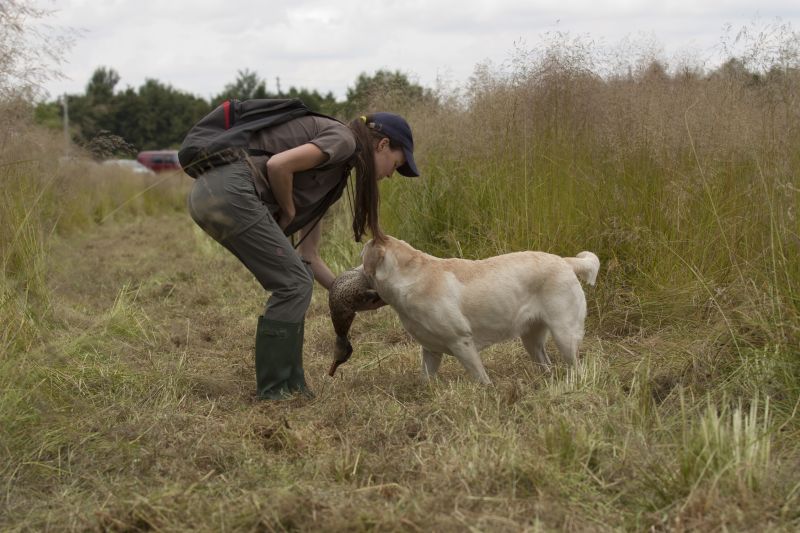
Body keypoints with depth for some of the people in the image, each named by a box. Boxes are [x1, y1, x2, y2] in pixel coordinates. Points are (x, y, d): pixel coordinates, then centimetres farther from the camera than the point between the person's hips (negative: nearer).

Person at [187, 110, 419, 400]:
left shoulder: (333, 174, 26)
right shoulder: (342, 139, 0)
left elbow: (308, 255, 26)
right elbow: (278, 165, -16)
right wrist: (289, 214, 0)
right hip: (229, 191, -10)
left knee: (295, 281, 14)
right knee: (293, 284, -1)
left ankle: (291, 385, 18)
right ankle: (273, 389, 7)